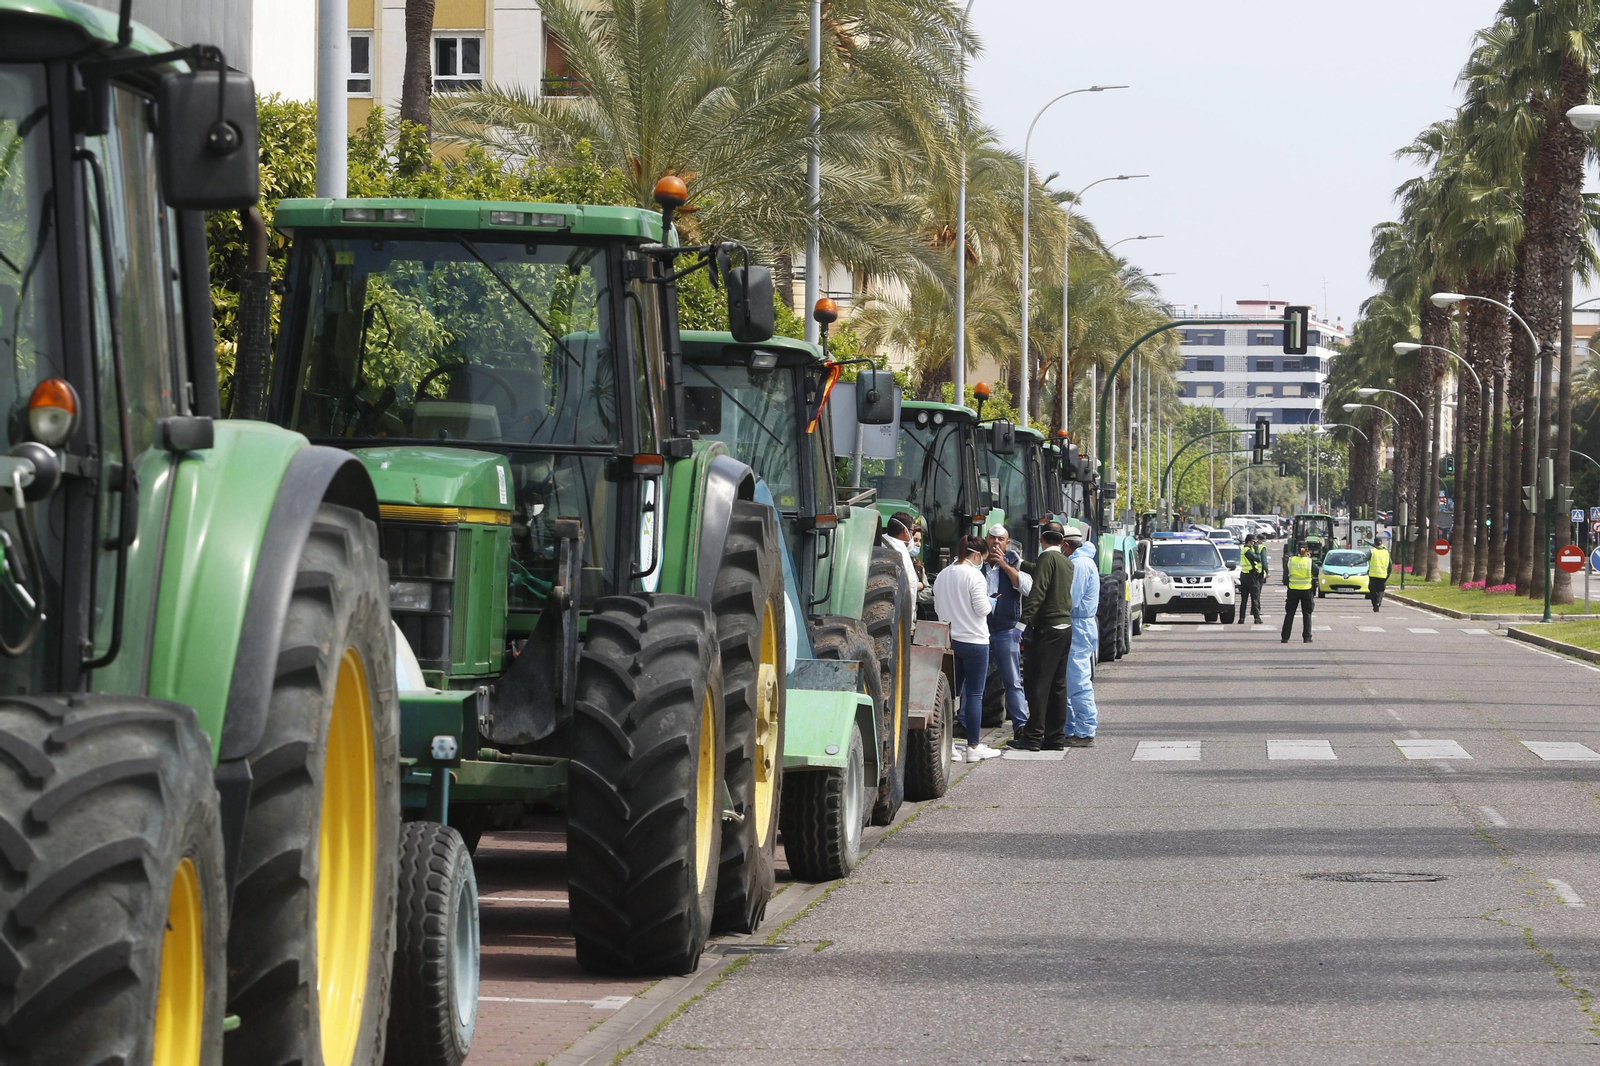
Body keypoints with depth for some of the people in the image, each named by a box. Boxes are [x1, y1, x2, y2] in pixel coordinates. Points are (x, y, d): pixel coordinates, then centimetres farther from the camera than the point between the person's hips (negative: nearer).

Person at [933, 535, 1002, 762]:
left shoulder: (942, 575, 7)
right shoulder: (974, 575, -14)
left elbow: (937, 606, 16)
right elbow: (981, 609, -16)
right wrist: (990, 603, 4)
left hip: (948, 639, 7)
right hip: (973, 640, -7)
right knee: (975, 694, -1)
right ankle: (974, 747, 1)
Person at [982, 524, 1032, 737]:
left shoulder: (1013, 563, 7)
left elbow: (1028, 587, -9)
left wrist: (1005, 565, -12)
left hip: (1006, 630, -1)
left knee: (1013, 682, -1)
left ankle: (1021, 725, -1)